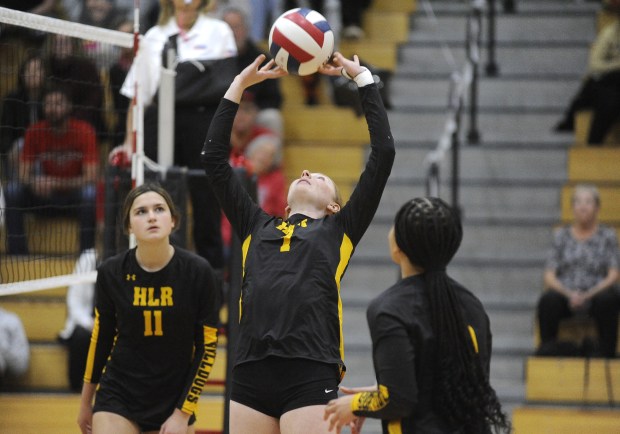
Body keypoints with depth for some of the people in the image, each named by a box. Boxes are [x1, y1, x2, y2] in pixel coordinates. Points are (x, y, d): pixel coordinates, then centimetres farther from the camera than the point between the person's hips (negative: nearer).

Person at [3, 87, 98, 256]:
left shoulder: (84, 131, -14)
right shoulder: (34, 132, -6)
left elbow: (90, 178, -20)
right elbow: (24, 175, -9)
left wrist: (56, 183, -33)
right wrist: (35, 183, -33)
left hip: (75, 194, -3)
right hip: (45, 197, 3)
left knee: (90, 193, -36)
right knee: (12, 190, -23)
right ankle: (17, 253, -21)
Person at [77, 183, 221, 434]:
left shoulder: (198, 272, -11)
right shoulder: (111, 273, -8)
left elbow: (207, 348, -5)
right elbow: (100, 338, 7)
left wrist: (183, 413, -8)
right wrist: (85, 403, 15)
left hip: (175, 400, 0)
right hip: (118, 397, 0)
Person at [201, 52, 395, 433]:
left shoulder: (340, 230, 16)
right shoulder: (257, 227, 24)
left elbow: (384, 153, 12)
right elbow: (215, 158, 25)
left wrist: (362, 78, 16)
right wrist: (240, 85, 24)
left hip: (310, 374, -3)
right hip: (251, 372, 3)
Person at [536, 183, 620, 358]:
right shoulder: (561, 235, 12)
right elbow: (549, 276, 6)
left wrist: (588, 295, -13)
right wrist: (569, 294, -14)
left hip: (596, 293, -1)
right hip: (565, 296, 1)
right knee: (548, 300, -34)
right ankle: (546, 350, -23)